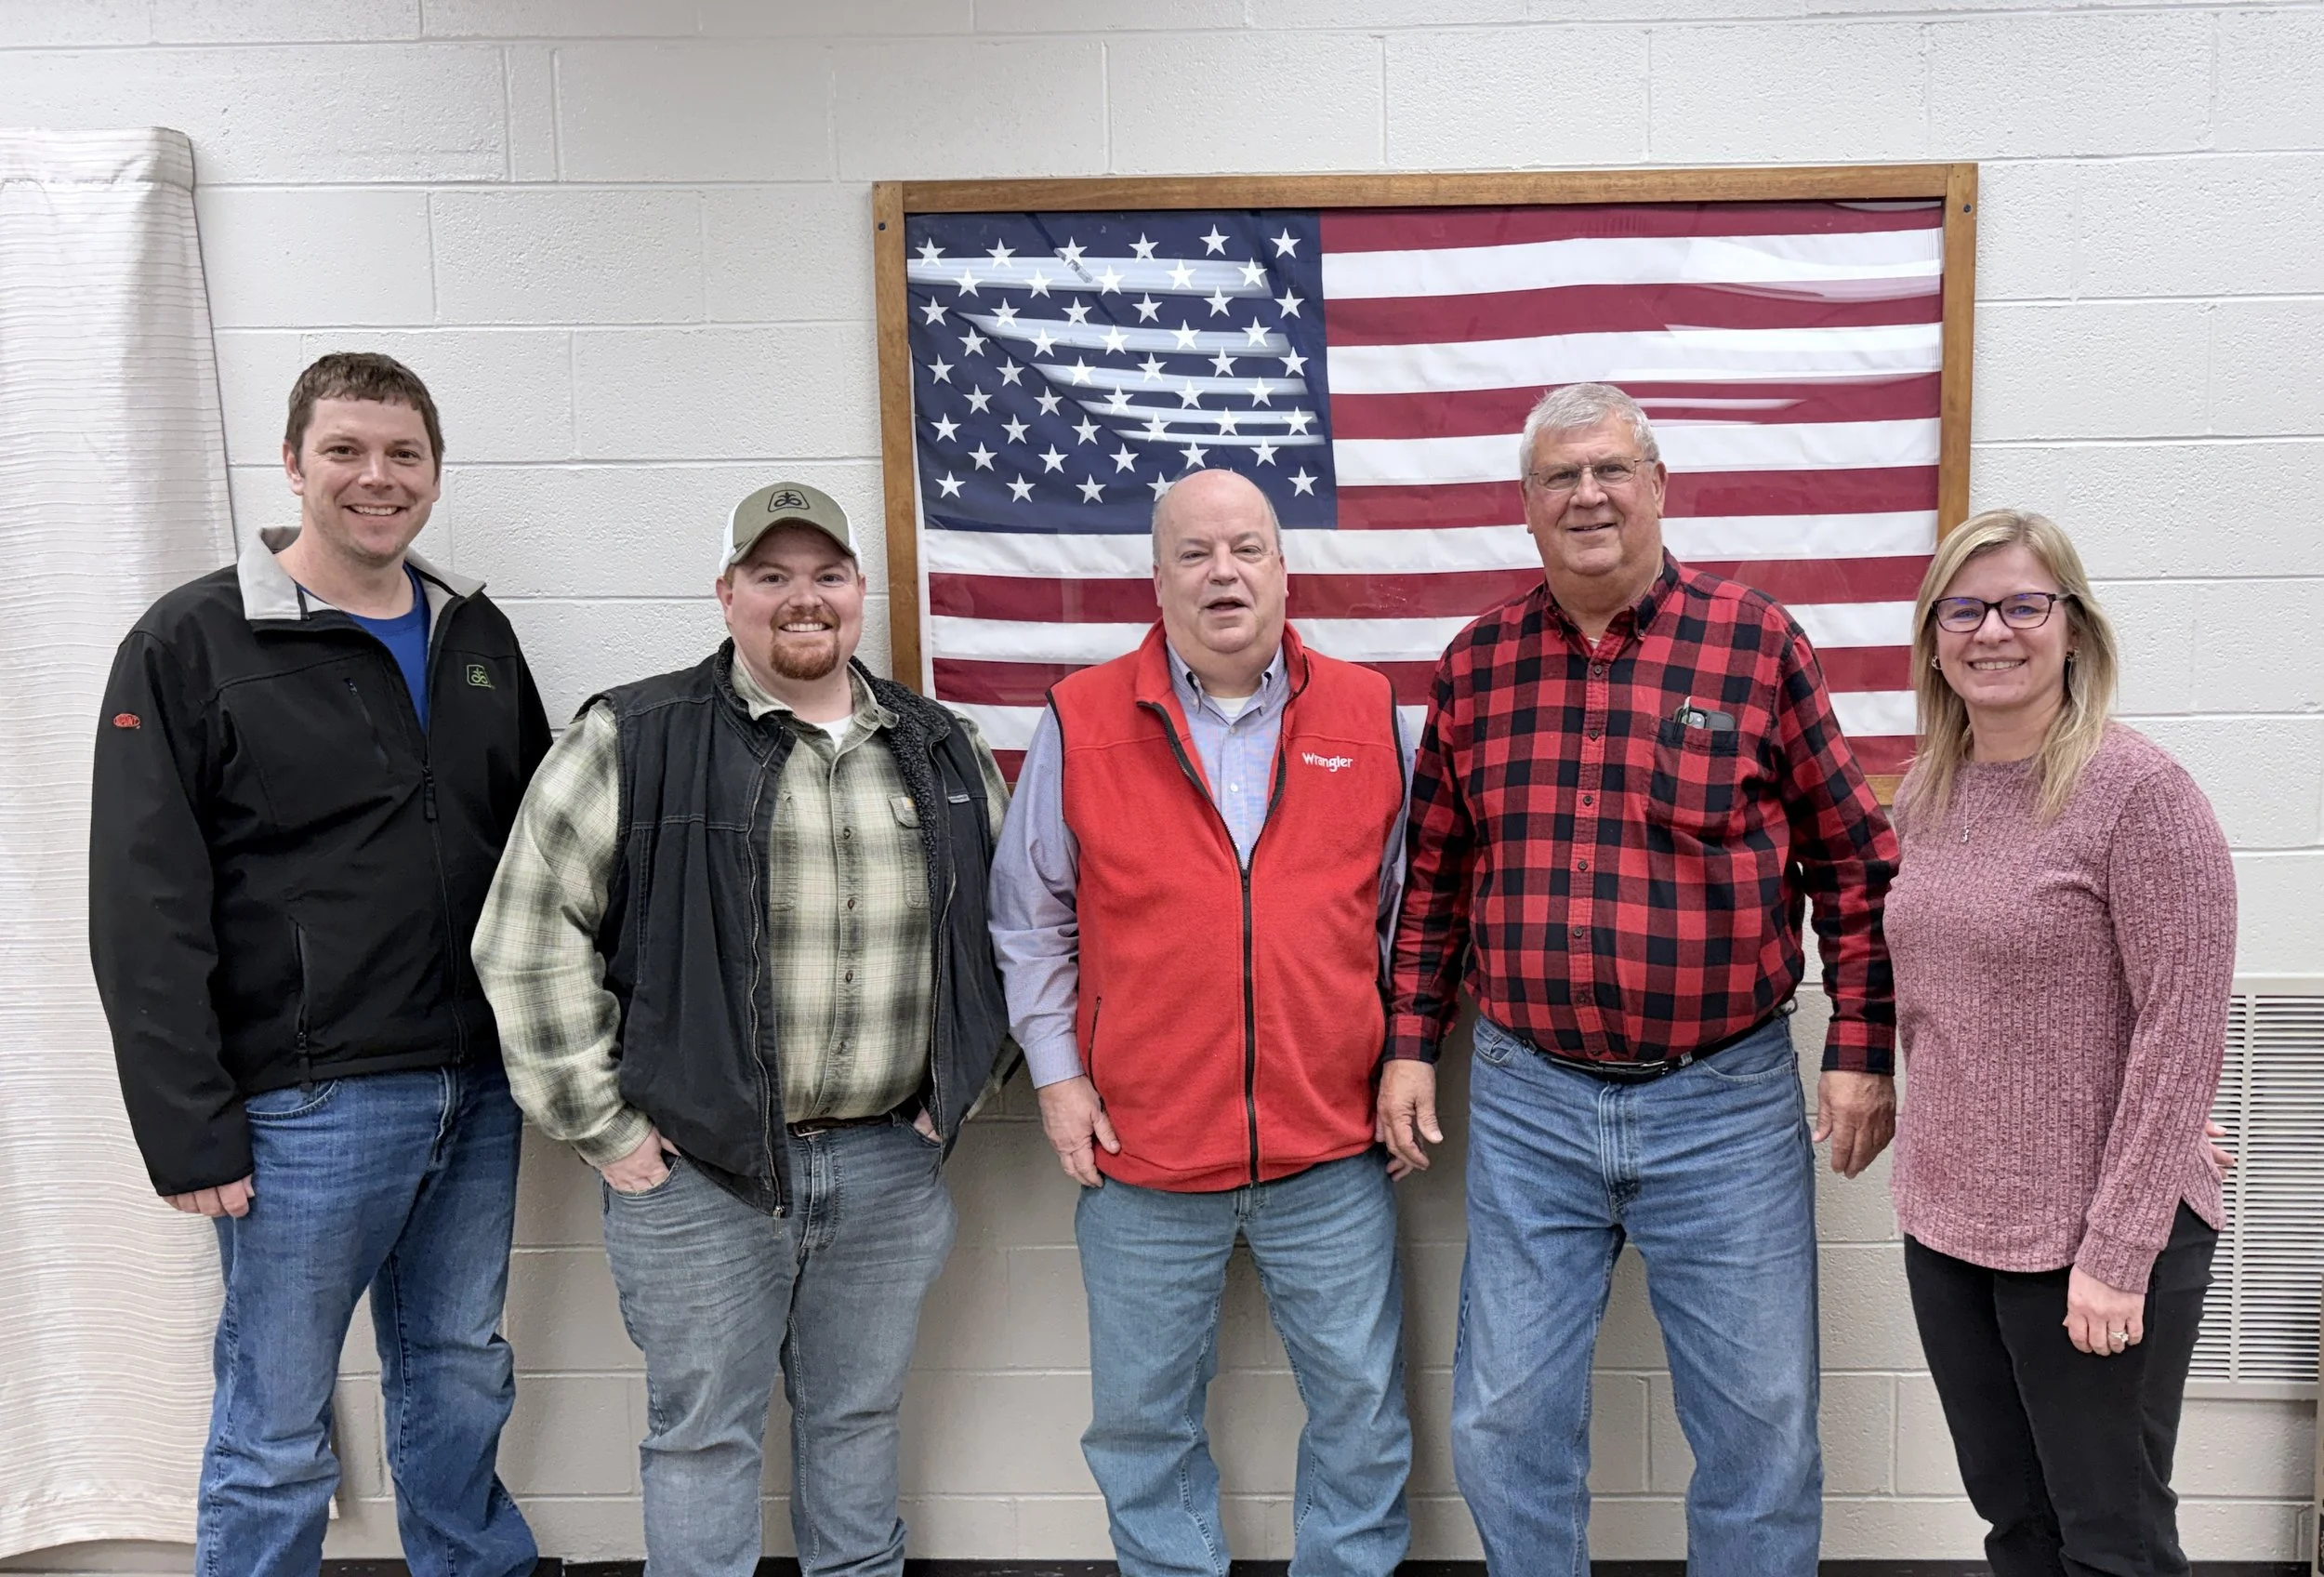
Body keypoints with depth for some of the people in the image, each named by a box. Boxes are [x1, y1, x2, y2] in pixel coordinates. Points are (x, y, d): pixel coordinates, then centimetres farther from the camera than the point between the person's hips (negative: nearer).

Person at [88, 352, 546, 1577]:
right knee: (276, 1431, 8)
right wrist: (188, 1132, -12)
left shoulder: (478, 636, 10)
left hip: (480, 1090, 5)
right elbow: (144, 909, -9)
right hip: (308, 1106, -5)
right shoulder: (194, 643, -6)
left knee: (461, 1378, 19)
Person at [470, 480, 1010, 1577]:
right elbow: (530, 942, -7)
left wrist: (962, 1086, 9)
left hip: (891, 1167, 4)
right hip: (697, 1169, -3)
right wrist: (600, 1124, -7)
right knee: (704, 1431, 11)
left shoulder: (944, 752, 6)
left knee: (859, 1416, 19)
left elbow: (1004, 925, 15)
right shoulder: (632, 743, -7)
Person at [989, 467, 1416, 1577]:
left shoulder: (1367, 715, 3)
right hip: (1142, 1151, 0)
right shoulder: (1082, 720, -1)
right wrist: (1056, 1073, 1)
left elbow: (1409, 905, 11)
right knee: (1144, 1413, 14)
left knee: (1360, 1400, 12)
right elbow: (1028, 917, 5)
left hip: (1332, 1151, 1)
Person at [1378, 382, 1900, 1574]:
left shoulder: (1757, 642, -4)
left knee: (1762, 1428, 11)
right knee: (1504, 1428, 12)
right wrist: (1410, 1042, 7)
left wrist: (1859, 1048, -4)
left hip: (1725, 1103, -2)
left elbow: (1850, 858, 0)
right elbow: (1435, 875, 10)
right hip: (1526, 1102, 2)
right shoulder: (1475, 665, 4)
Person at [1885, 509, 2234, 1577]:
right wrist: (1930, 1153, 8)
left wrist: (2118, 1251, -17)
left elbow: (2183, 1034, -16)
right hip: (1945, 1224, 6)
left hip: (2091, 1239, -6)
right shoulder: (1925, 796, 6)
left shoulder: (2137, 790, -14)